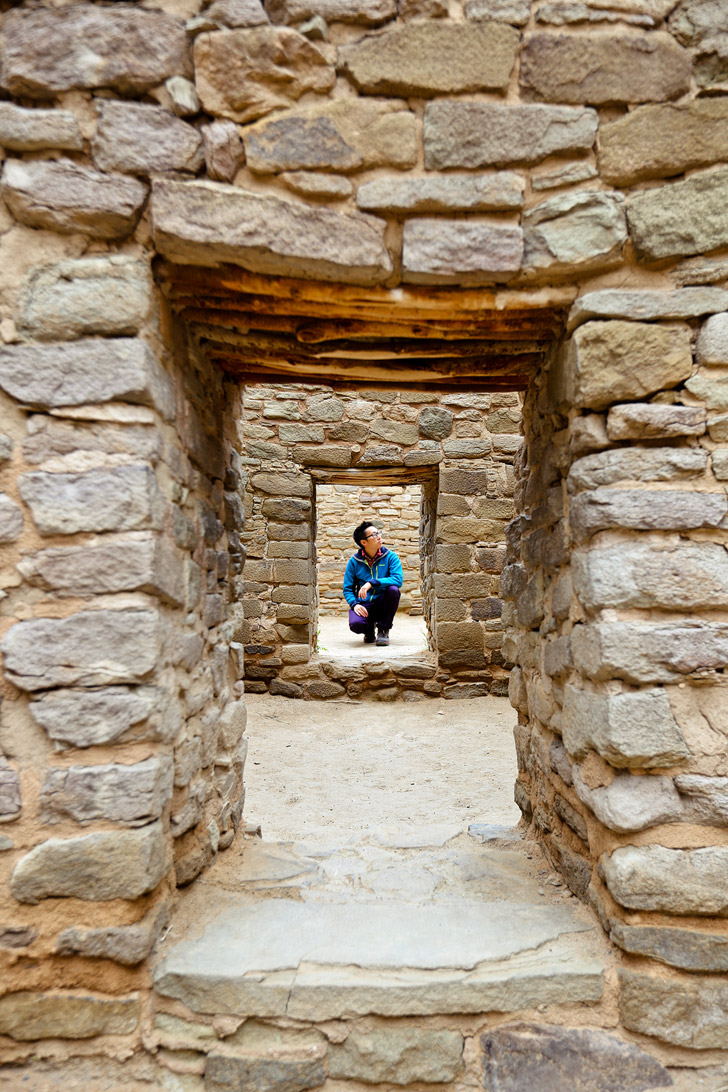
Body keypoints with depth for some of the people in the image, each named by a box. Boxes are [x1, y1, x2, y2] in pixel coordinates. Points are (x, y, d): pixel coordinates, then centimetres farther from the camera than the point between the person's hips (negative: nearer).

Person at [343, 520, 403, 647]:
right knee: (355, 624, -33)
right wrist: (354, 604, -18)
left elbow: (398, 580, -20)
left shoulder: (390, 557, -4)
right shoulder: (354, 561, -1)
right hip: (363, 605, 0)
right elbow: (347, 589, 2)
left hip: (383, 603, 1)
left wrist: (372, 583, -29)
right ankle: (369, 629, 10)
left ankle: (383, 629, -9)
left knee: (393, 589, -31)